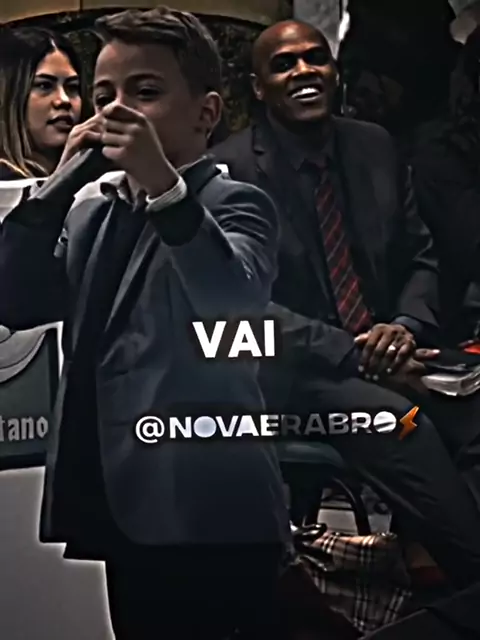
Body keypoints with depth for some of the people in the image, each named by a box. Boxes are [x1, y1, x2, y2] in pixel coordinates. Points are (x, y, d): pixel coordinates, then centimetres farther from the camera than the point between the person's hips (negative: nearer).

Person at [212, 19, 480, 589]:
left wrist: (407, 326, -7)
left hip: (391, 365, 6)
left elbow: (421, 257, 15)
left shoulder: (375, 147, 11)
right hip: (296, 374, -5)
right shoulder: (228, 170, -5)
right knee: (398, 419, -29)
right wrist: (352, 355, -18)